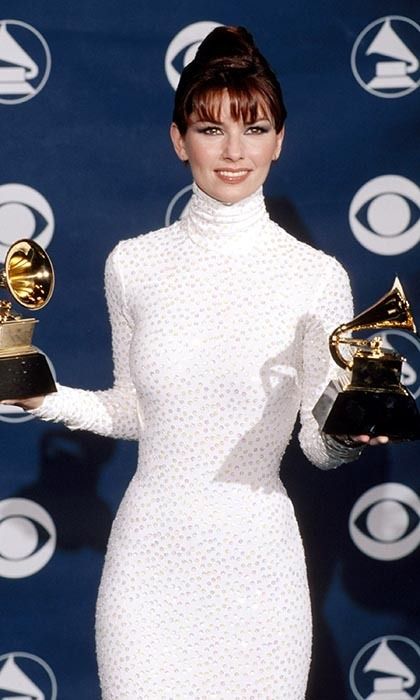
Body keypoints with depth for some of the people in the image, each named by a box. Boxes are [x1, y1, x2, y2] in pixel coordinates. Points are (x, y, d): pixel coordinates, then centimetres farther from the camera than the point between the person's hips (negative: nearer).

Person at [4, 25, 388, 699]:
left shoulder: (318, 276, -6)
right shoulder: (134, 264, 1)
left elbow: (320, 443, 0)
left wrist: (352, 434, -20)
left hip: (256, 558, -2)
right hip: (149, 558, 2)